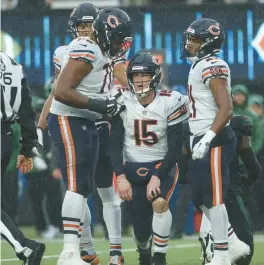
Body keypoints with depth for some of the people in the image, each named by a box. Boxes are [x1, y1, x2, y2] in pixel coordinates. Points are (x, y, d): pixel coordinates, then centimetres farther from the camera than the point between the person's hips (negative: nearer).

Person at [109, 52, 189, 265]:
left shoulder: (169, 103, -14)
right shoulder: (123, 104, -6)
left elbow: (175, 148, -13)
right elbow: (115, 145, -4)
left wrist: (158, 176, -22)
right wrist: (120, 176, -17)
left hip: (162, 166, -2)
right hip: (134, 168, 2)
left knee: (159, 202, -32)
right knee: (141, 229, -3)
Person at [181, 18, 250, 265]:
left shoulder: (212, 67, -15)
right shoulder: (198, 67, 16)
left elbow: (226, 108, -22)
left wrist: (207, 139, -27)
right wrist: (196, 140, 21)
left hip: (215, 142, -10)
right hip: (201, 141, 10)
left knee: (213, 198, -8)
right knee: (201, 200, 12)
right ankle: (233, 244, 21)